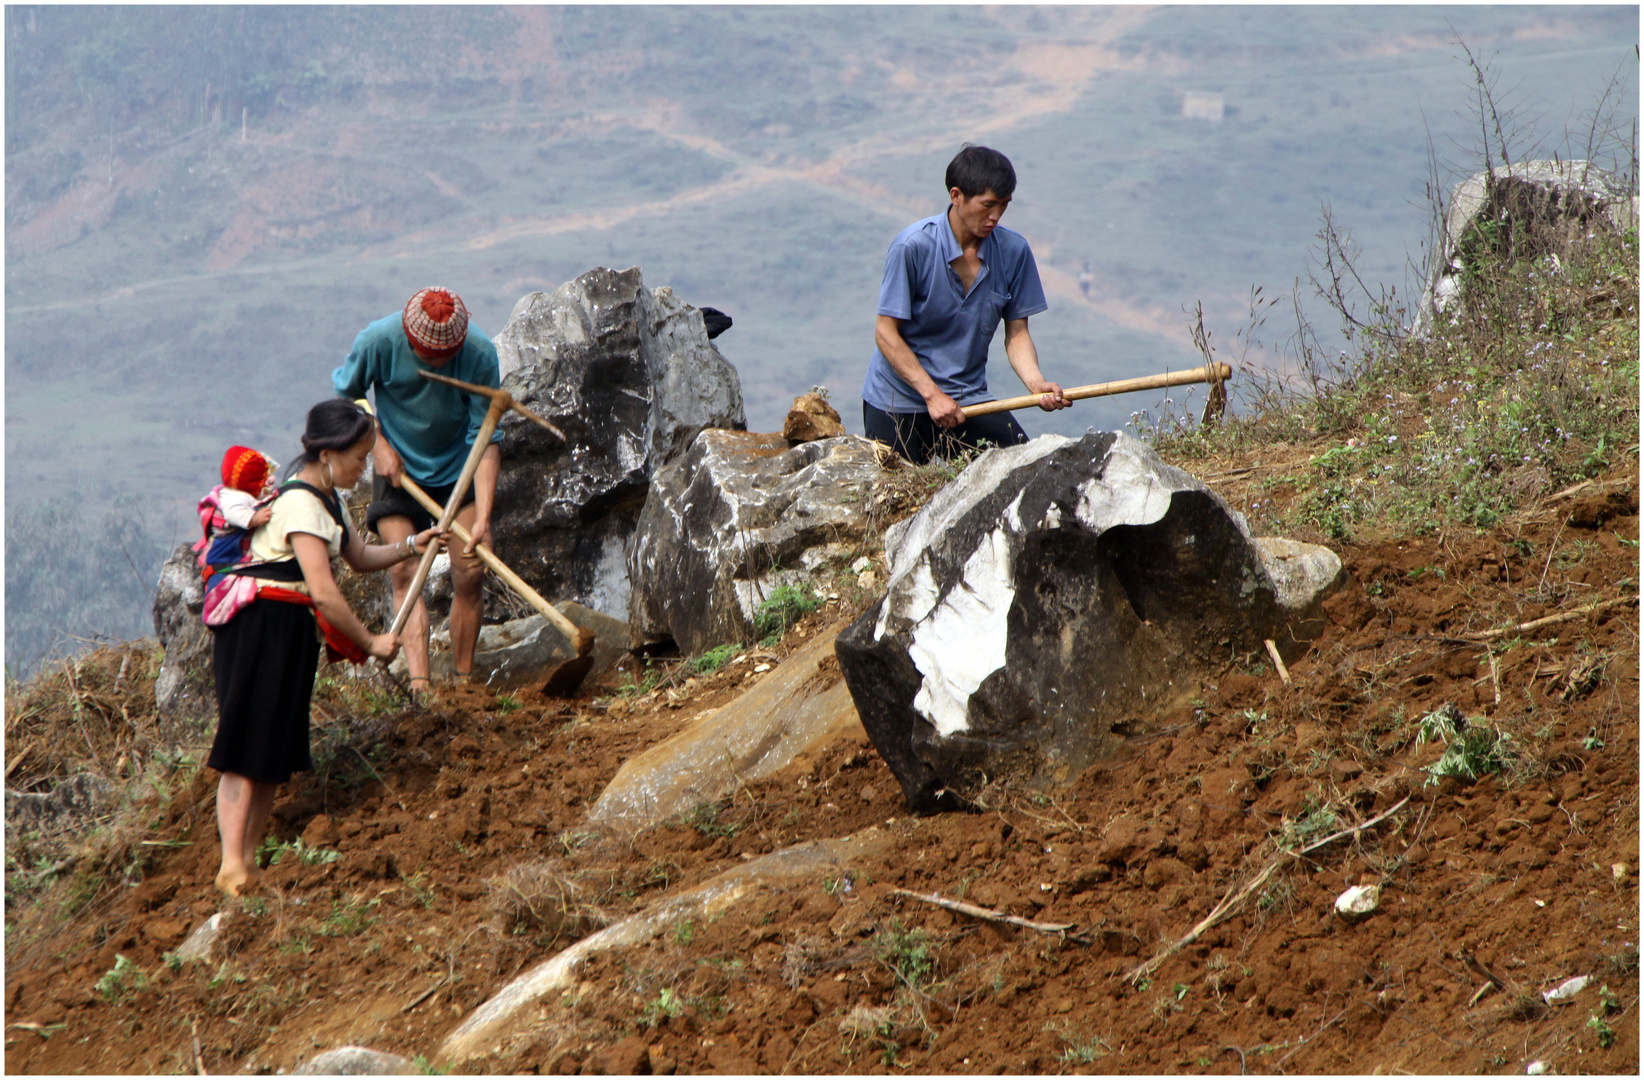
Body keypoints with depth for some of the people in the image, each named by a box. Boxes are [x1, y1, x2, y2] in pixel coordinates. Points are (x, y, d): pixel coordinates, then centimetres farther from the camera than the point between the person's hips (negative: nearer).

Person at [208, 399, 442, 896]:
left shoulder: (327, 499, 11)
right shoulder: (300, 504, -20)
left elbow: (359, 556, 20)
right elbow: (323, 593, -25)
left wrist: (410, 547, 3)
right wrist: (369, 643, -16)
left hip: (293, 632, 10)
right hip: (258, 629, -10)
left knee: (279, 749, 9)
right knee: (248, 748, -10)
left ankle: (248, 858, 13)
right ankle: (232, 865, -11)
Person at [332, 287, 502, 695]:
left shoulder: (480, 354, -24)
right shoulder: (377, 342, -24)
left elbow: (486, 439, -22)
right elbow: (346, 395, -2)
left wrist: (482, 518, -29)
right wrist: (379, 445, -13)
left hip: (459, 470, 1)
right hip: (399, 468, -1)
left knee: (469, 575, -6)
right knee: (403, 572, -15)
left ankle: (463, 682, 6)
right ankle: (419, 684, -26)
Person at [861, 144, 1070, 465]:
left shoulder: (1013, 251, -4)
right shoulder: (913, 246, -16)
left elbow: (1016, 333, 1)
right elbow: (886, 333, -13)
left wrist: (1036, 383, -19)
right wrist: (932, 394, -20)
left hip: (969, 398, 3)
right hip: (899, 401, -3)